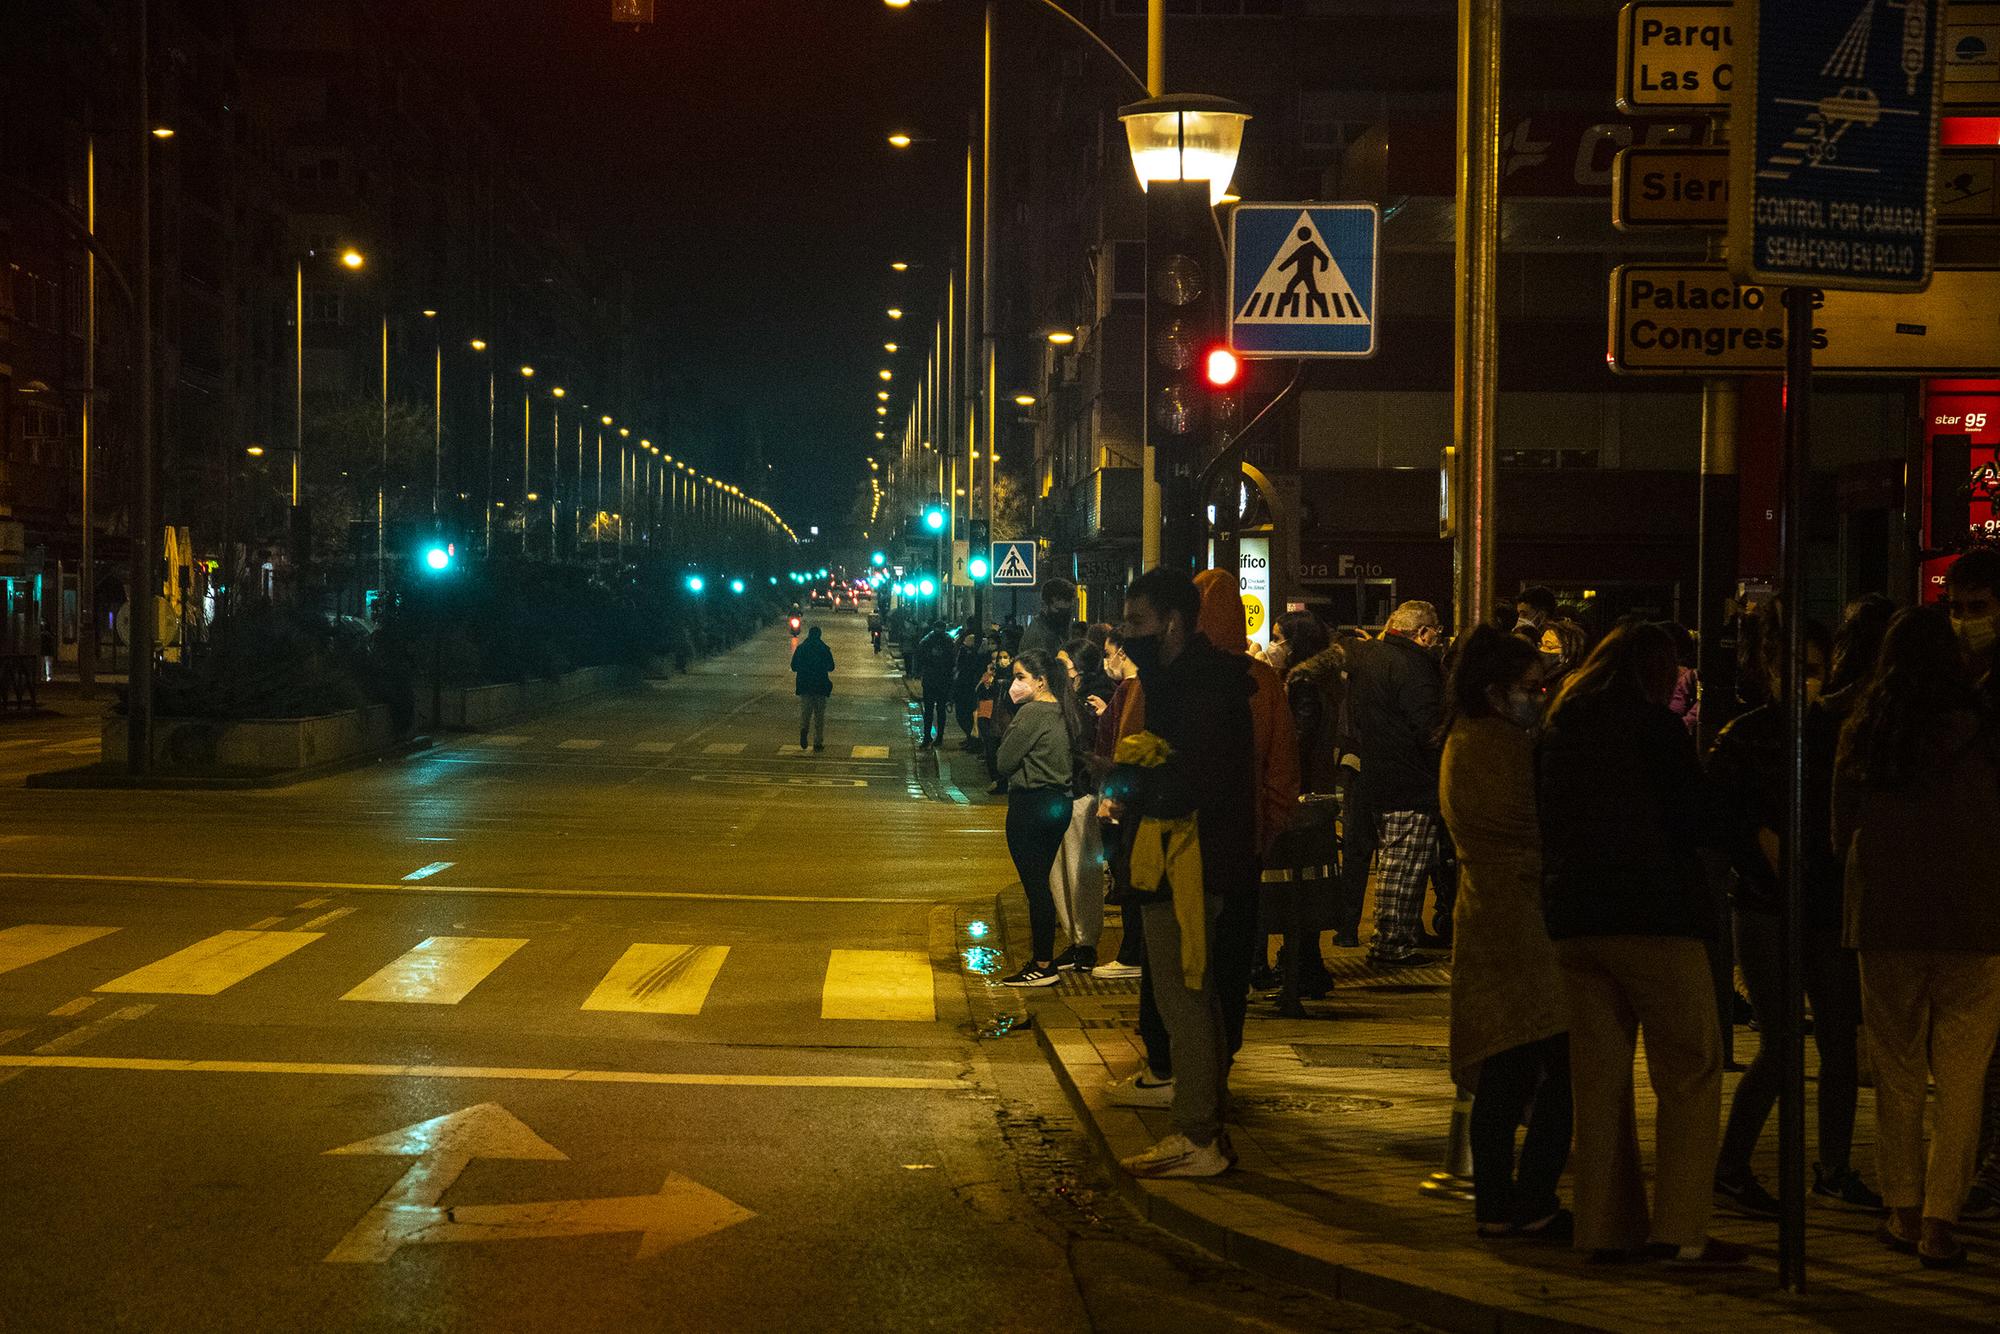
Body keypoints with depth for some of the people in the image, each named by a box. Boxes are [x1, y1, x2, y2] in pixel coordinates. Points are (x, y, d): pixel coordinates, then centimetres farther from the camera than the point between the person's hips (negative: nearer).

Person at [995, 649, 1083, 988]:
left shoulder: (1032, 713, -16)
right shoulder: (1064, 713, 10)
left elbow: (1004, 762, -13)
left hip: (1031, 804, -9)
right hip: (1059, 803, 9)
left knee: (1034, 885, -3)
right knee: (1041, 884, 15)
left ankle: (1043, 966, 0)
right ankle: (1043, 958, 19)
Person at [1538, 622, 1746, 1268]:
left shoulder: (1556, 730, 10)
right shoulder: (1656, 728, -6)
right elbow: (1695, 822, -3)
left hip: (1574, 923, 6)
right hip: (1653, 921, -6)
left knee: (1598, 1078, 10)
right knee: (1691, 1072, -1)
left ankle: (1608, 1226, 11)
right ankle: (1680, 1228, -7)